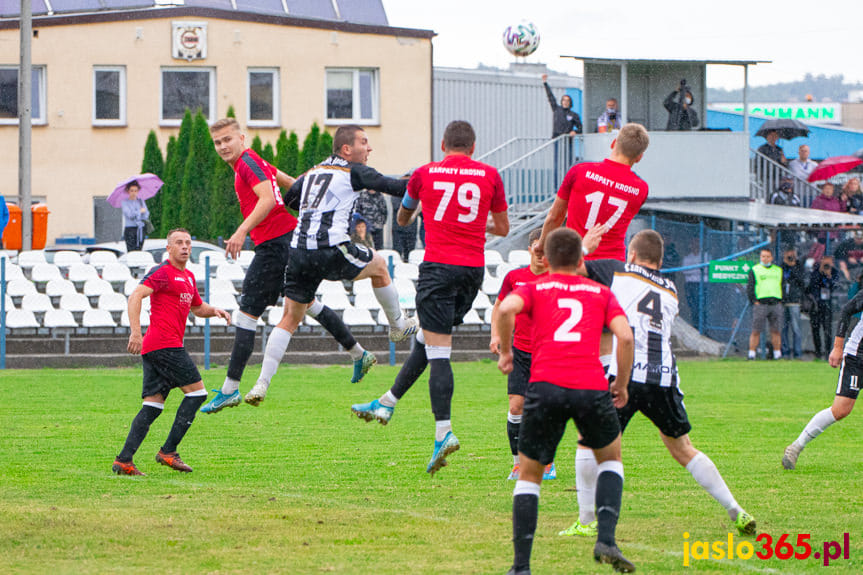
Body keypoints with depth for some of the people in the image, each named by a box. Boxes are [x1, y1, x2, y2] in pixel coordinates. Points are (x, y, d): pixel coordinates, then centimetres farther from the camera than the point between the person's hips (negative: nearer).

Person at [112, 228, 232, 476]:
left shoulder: (188, 277, 22)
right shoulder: (162, 272, -6)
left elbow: (197, 307, 37)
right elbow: (136, 296, -18)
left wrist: (214, 311, 15)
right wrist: (135, 332, -28)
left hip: (153, 348, 9)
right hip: (165, 344, -9)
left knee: (153, 406, 3)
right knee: (197, 392, -6)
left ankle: (124, 460, -3)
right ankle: (168, 451, -7)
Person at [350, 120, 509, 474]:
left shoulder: (425, 173, 4)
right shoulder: (489, 175, 5)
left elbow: (403, 218, 21)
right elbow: (502, 228, 14)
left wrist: (408, 217, 45)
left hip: (438, 266, -3)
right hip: (474, 268, 3)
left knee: (437, 351, -7)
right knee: (427, 342, 18)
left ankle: (443, 431, -18)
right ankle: (387, 403, 27)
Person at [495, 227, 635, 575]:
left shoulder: (535, 289, 18)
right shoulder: (601, 293, 21)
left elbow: (506, 309, -4)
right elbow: (625, 336, 5)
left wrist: (505, 352, 9)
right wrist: (622, 384, 15)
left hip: (545, 386, -1)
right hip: (592, 387, 1)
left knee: (529, 475, 15)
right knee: (610, 458, 26)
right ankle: (606, 539, 6)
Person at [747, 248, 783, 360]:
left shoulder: (778, 271, 18)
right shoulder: (754, 270, 8)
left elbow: (783, 287, 20)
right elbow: (749, 288, 3)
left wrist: (780, 301, 7)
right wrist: (754, 301, -7)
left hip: (776, 304, 3)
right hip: (760, 303, -3)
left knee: (776, 330, 2)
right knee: (756, 331, -6)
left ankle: (777, 353, 5)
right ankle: (752, 353, -4)